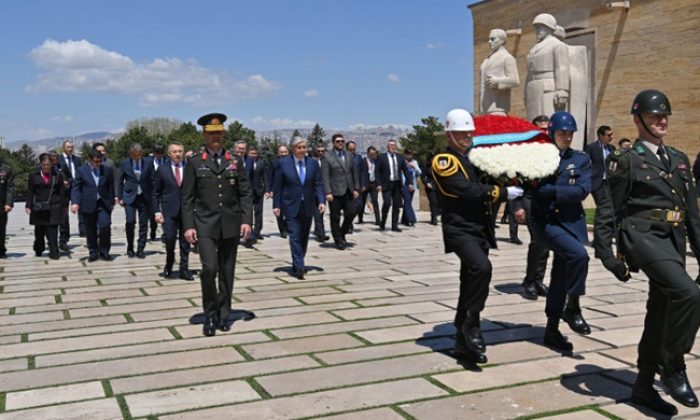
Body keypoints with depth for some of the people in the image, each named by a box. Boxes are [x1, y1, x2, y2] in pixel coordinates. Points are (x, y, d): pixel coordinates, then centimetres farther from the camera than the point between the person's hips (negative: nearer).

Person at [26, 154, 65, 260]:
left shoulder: (57, 174, 2)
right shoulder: (34, 175, 2)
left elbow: (62, 191, 5)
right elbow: (30, 191, 3)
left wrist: (62, 205, 3)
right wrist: (28, 206, -1)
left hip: (54, 207, -1)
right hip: (38, 207, 1)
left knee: (52, 231, -5)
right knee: (39, 231, 11)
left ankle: (53, 252, -2)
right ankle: (38, 250, 30)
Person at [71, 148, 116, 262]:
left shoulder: (107, 170, 6)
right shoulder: (81, 170, 1)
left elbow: (111, 187, 10)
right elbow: (75, 187, -1)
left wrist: (111, 202, 8)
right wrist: (75, 202, -13)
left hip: (103, 204, 0)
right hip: (88, 205, 0)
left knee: (105, 226, -11)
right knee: (90, 230, 6)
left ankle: (104, 251, 4)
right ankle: (93, 252, 19)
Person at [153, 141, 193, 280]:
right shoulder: (162, 169, 4)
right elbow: (156, 193, 6)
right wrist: (157, 211, -3)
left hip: (187, 210, 1)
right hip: (169, 211, -1)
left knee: (185, 241, 4)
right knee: (170, 237, -12)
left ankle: (184, 270, 15)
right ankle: (169, 264, 15)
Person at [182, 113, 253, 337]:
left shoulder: (235, 161, 9)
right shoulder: (195, 163, 4)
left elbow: (245, 194, 6)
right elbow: (187, 198, 2)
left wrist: (246, 220, -4)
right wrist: (188, 226, -6)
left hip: (231, 225, 2)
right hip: (205, 225, -2)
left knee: (227, 272, 7)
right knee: (209, 268, -15)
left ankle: (223, 315, 21)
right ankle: (210, 315, 3)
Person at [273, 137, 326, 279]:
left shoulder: (313, 163, 5)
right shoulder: (284, 163, -3)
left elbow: (318, 184, 3)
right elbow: (277, 186, -1)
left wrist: (321, 201, -11)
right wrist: (276, 204, -5)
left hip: (308, 206, 4)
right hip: (291, 206, -3)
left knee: (304, 237, 11)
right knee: (295, 237, -11)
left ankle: (298, 265, 24)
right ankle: (299, 267, -14)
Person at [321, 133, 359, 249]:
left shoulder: (350, 156, 12)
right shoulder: (328, 158, -3)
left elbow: (354, 173, 14)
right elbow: (325, 177, -7)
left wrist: (356, 188, 7)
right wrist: (328, 192, -15)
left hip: (349, 191, 4)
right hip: (335, 192, -4)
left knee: (351, 213, -1)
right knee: (335, 217, 1)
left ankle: (342, 234, 22)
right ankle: (338, 241, 13)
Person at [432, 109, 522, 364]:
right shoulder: (443, 161, -7)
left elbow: (488, 183, 20)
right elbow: (470, 190, -18)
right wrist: (504, 193, -11)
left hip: (481, 230, 8)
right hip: (459, 230, -8)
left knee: (470, 285, 10)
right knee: (481, 268, -31)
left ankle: (464, 343, 18)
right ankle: (471, 326, -18)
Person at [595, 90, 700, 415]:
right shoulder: (627, 160, -1)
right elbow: (609, 209, -4)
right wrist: (605, 251, -11)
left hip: (673, 241, 7)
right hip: (643, 234, -7)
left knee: (660, 314, 9)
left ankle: (643, 387, 22)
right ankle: (673, 367, -8)